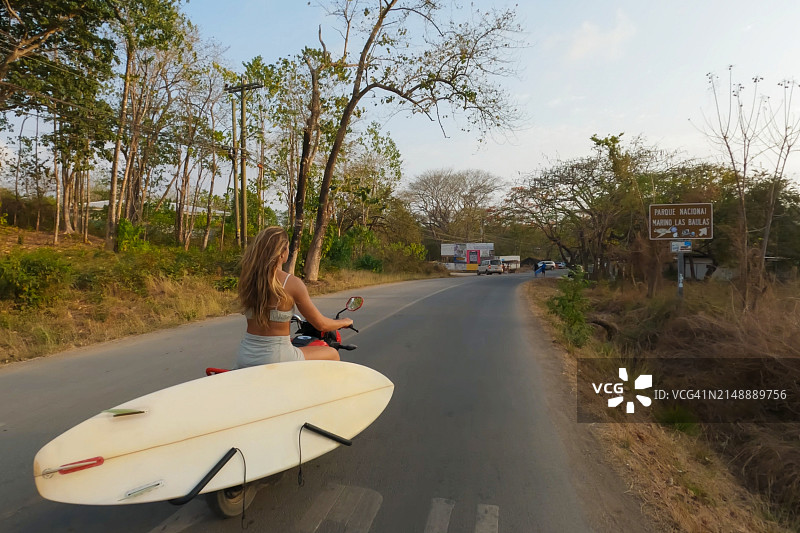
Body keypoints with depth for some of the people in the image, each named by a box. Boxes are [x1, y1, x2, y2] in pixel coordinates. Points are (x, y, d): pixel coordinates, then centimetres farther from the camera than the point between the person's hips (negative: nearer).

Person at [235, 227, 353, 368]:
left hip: (244, 357, 6)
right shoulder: (293, 283, -15)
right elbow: (321, 325, -8)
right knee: (333, 354, 17)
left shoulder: (246, 278, 0)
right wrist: (344, 322, 12)